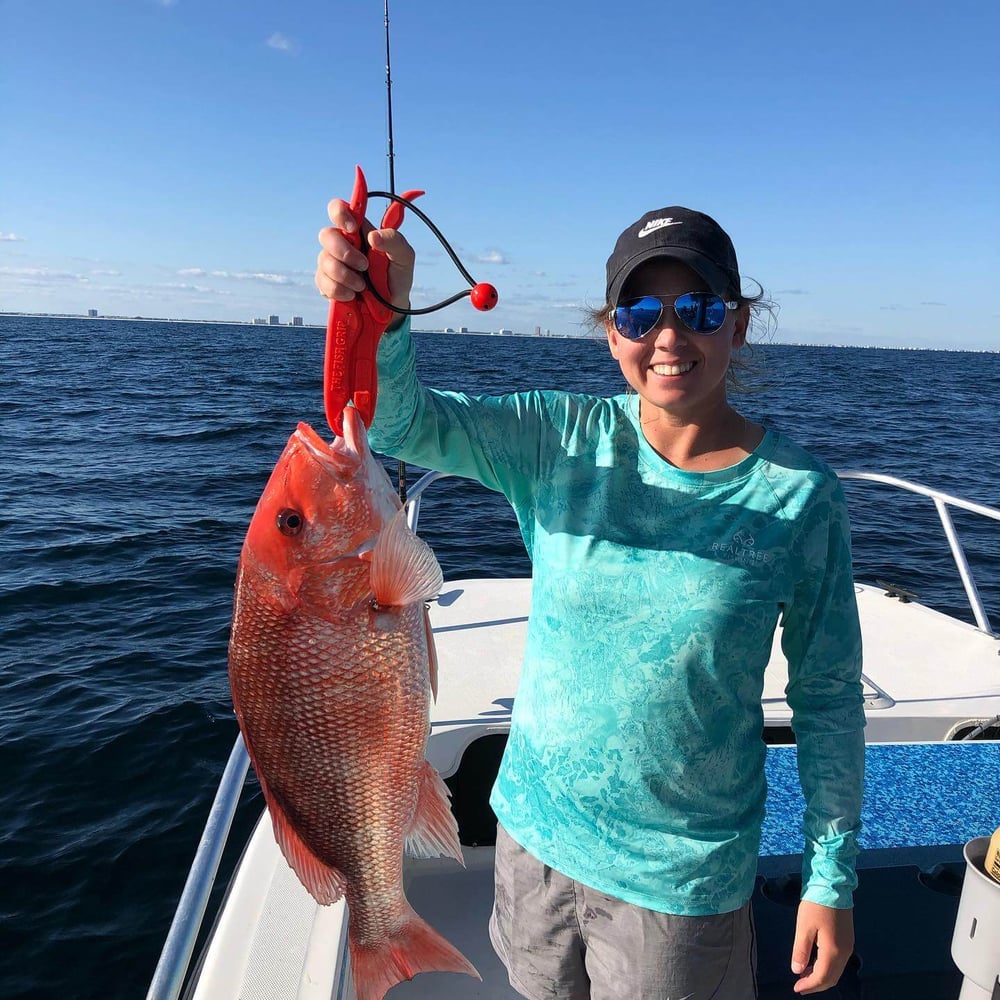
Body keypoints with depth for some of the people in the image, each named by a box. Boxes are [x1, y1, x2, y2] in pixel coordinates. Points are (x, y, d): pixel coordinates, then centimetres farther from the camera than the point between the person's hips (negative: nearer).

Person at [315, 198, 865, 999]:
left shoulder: (800, 495, -14)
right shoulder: (562, 439, -10)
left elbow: (829, 697, -7)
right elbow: (401, 424, -22)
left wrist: (833, 878, -2)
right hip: (536, 829, 3)